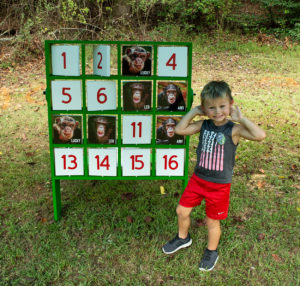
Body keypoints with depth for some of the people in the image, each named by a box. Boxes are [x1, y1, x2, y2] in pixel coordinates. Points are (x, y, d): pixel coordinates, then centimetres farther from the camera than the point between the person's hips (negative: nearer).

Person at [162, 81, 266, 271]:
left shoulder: (234, 130, -19)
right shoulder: (204, 125, -4)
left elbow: (260, 135, -33)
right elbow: (179, 129, -4)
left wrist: (240, 118, -26)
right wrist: (194, 112, -8)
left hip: (219, 185, -4)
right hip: (198, 178, 5)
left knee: (212, 221, 12)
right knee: (182, 211, 15)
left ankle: (212, 252, 41)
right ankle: (183, 238, 45)